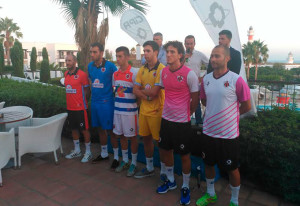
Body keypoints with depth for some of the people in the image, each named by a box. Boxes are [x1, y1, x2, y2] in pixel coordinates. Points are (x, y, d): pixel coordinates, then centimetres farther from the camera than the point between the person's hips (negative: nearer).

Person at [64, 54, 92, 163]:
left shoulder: (82, 74, -11)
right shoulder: (66, 74, 9)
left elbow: (87, 90, -6)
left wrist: (83, 101, -3)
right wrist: (71, 100, 11)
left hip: (80, 108, -7)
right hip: (70, 107, 7)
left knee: (84, 129, 2)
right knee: (74, 129, 16)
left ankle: (88, 152, 15)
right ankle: (77, 150, 32)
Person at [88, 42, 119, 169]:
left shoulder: (110, 66, -11)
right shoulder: (90, 66, 8)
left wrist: (113, 93, -3)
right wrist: (94, 93, 16)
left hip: (107, 102, -6)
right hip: (94, 101, 6)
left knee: (110, 130, -1)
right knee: (100, 129, 16)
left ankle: (116, 157, 12)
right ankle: (104, 154, 32)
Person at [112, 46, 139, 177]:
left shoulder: (134, 73, -11)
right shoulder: (115, 74, 8)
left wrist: (137, 104, -10)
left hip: (130, 110, -6)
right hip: (117, 109, 6)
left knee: (132, 137, 4)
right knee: (121, 136, 15)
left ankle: (133, 164, 20)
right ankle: (124, 161, 31)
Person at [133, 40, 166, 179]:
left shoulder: (161, 69, -12)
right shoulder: (142, 70, 10)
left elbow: (155, 92, -18)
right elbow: (135, 90, 4)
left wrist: (142, 91, -1)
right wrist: (147, 95, -12)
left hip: (157, 111, -7)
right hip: (143, 110, 7)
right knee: (146, 138, 16)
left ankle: (164, 171, 21)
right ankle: (149, 168, 34)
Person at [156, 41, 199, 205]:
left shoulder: (189, 74, -15)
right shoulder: (164, 72, 3)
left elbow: (195, 99, -7)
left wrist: (185, 114, 2)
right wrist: (168, 109, 13)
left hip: (182, 121, -6)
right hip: (166, 118, 6)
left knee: (184, 155, 7)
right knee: (166, 150, 17)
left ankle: (185, 187, 27)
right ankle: (170, 181, 39)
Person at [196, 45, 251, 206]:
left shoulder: (236, 80, -14)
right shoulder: (206, 79, 1)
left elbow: (246, 106, -7)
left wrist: (230, 115, 4)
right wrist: (217, 112, 7)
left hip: (229, 134, -4)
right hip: (208, 132, 5)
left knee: (232, 169, 12)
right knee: (208, 164, 20)